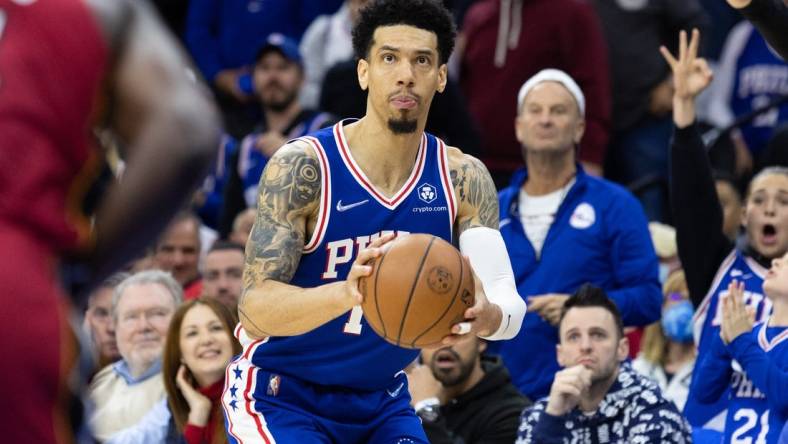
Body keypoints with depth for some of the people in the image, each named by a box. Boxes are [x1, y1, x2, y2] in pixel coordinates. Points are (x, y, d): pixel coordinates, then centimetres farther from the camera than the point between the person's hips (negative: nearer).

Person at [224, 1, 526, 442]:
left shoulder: (463, 179, -6)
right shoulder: (302, 167, -19)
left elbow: (508, 300, -14)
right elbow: (254, 309, -26)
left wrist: (485, 316, -40)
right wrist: (347, 293, -46)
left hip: (382, 401, 5)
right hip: (281, 395, -5)